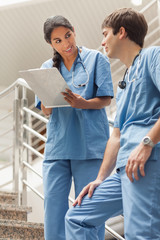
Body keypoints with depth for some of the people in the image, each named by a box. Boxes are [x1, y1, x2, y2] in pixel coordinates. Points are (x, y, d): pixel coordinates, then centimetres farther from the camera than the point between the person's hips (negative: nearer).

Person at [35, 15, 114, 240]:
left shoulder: (96, 59, 2)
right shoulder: (48, 67, 12)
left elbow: (106, 99, -2)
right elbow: (46, 110, 10)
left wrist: (82, 104, -22)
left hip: (90, 143, -3)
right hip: (57, 143, 3)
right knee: (53, 202, 0)